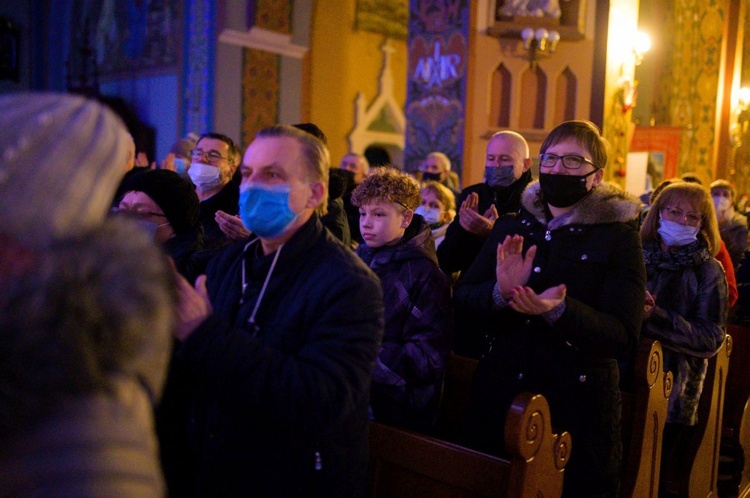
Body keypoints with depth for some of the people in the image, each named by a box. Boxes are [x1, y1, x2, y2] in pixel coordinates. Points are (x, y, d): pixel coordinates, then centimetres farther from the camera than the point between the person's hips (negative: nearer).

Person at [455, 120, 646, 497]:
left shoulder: (619, 236, -5)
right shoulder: (510, 227, 7)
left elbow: (624, 337, -13)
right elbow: (461, 296, 1)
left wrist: (559, 310, -30)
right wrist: (500, 293, -20)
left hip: (578, 407, -3)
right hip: (499, 398, 4)